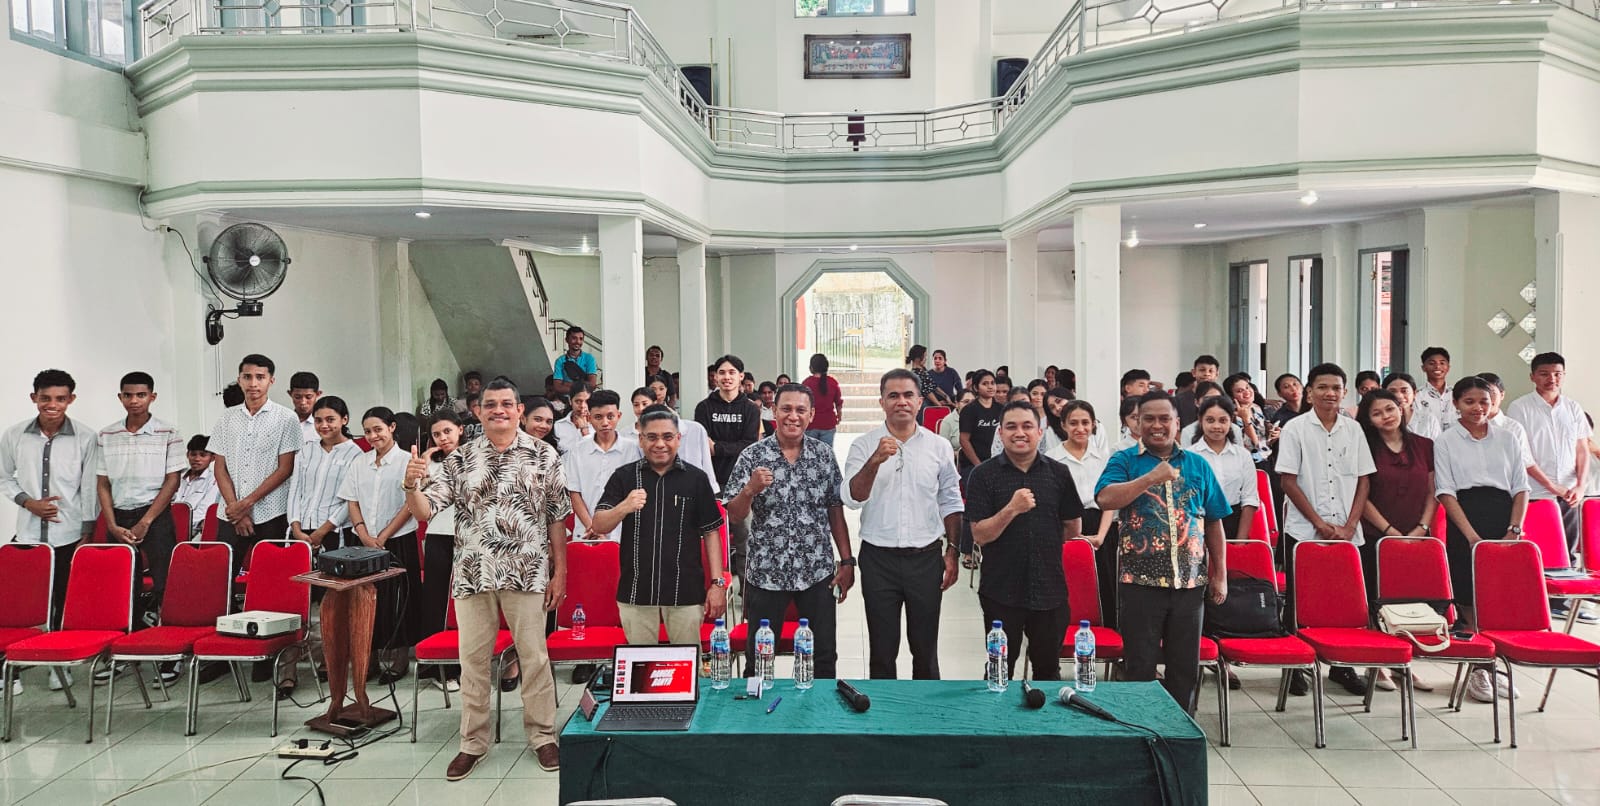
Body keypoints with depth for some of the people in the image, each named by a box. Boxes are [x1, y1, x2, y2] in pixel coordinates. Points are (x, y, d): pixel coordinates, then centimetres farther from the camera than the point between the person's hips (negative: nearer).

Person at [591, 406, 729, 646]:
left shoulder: (696, 478, 2)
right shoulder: (624, 476, 3)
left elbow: (711, 533, 4)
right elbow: (599, 526, -3)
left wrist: (718, 583, -2)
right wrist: (624, 507, -24)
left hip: (686, 591, -1)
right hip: (636, 590, 1)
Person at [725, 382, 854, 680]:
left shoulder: (824, 454, 2)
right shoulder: (753, 456, -4)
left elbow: (836, 510, 6)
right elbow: (734, 515, -6)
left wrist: (847, 561, 3)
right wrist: (750, 489, -25)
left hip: (817, 572, 2)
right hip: (765, 573, -1)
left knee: (824, 659, 10)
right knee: (758, 659, 9)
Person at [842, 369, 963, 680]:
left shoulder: (938, 447, 3)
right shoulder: (864, 445, -2)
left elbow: (950, 503, 10)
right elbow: (851, 498, -12)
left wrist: (952, 551, 5)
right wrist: (875, 461, -26)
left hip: (926, 557, 1)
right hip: (879, 558, -1)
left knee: (925, 646, 11)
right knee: (882, 647, 9)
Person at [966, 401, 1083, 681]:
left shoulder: (1058, 473, 3)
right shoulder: (984, 475, -5)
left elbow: (1074, 528, 11)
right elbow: (979, 535, -11)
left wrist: (1039, 541, 11)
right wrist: (1011, 509, -23)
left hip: (1050, 591, 2)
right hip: (1001, 592, -2)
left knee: (1048, 669, 15)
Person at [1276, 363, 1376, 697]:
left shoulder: (1354, 429, 8)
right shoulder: (1295, 429, -1)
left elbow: (1363, 480, 8)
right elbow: (1288, 481, -5)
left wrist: (1349, 526, -3)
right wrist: (1321, 524, -10)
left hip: (1347, 533, 3)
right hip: (1303, 532, -3)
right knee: (1300, 602, 2)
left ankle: (1341, 665, 21)